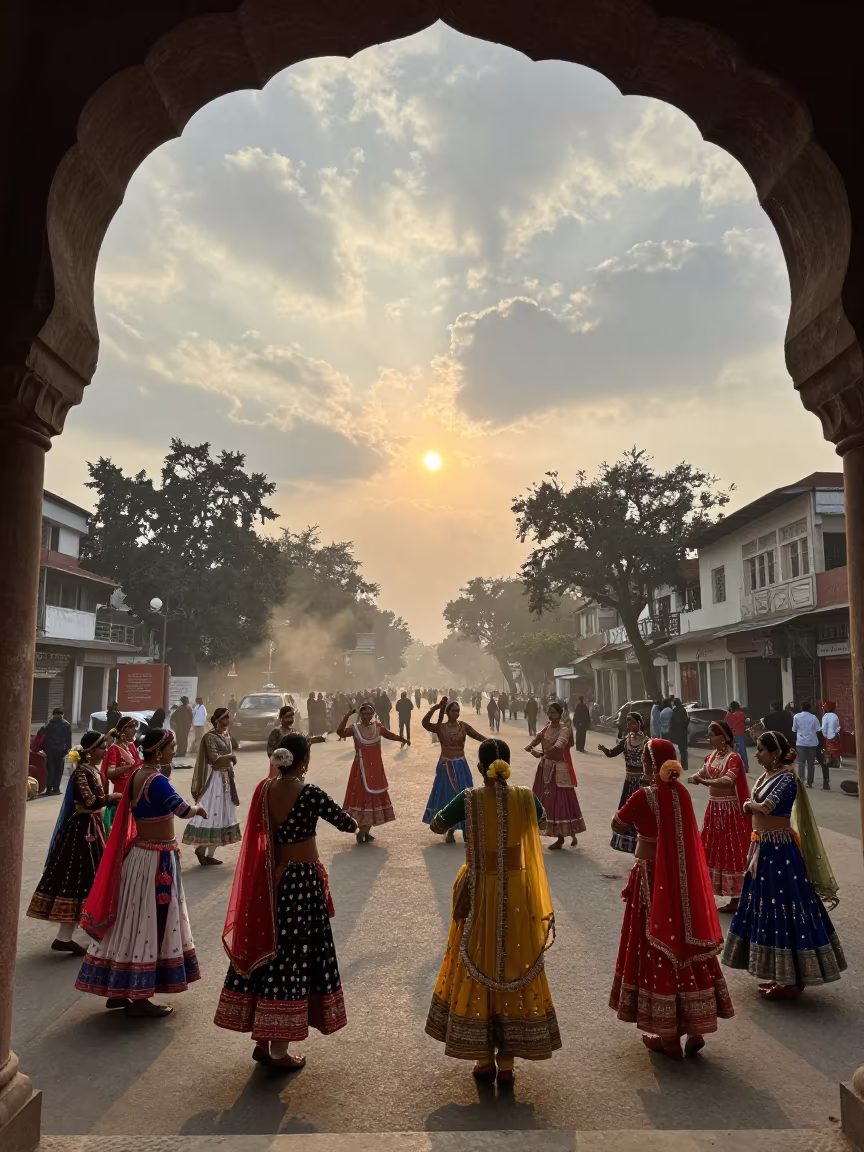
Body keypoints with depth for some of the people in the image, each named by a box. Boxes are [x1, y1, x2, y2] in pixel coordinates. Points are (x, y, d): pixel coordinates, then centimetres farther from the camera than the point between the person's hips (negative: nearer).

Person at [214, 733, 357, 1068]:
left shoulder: (263, 789, -1)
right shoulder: (309, 794, -18)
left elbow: (262, 833, 9)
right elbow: (348, 824, -8)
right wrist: (352, 820, 13)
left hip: (270, 880, 6)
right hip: (302, 881, -6)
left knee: (266, 954, 15)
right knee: (291, 958, 3)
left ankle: (262, 1040, 28)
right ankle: (279, 1050, 13)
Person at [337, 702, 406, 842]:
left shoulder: (378, 726, 3)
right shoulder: (355, 728, -9)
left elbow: (389, 734, 14)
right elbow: (340, 732, -26)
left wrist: (401, 739, -3)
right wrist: (347, 715, -33)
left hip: (376, 768, 5)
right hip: (362, 768, -5)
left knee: (375, 796, 11)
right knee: (363, 795, -4)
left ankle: (366, 831, 26)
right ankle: (361, 832, 8)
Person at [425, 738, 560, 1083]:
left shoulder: (469, 799, -14)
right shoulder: (526, 799, -8)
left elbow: (436, 826, 1)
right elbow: (540, 822, 15)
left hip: (480, 895, -1)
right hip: (517, 894, 2)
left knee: (477, 971, 14)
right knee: (516, 971, 13)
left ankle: (484, 1059, 23)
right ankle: (506, 1062, 23)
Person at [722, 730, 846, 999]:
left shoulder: (786, 778, -16)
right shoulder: (766, 776, 10)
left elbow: (765, 807, -25)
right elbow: (752, 807, 5)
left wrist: (751, 805, -5)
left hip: (780, 851, -9)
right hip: (764, 848, 9)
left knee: (784, 910, 0)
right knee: (768, 910, 15)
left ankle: (791, 982, 11)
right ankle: (782, 975, 28)